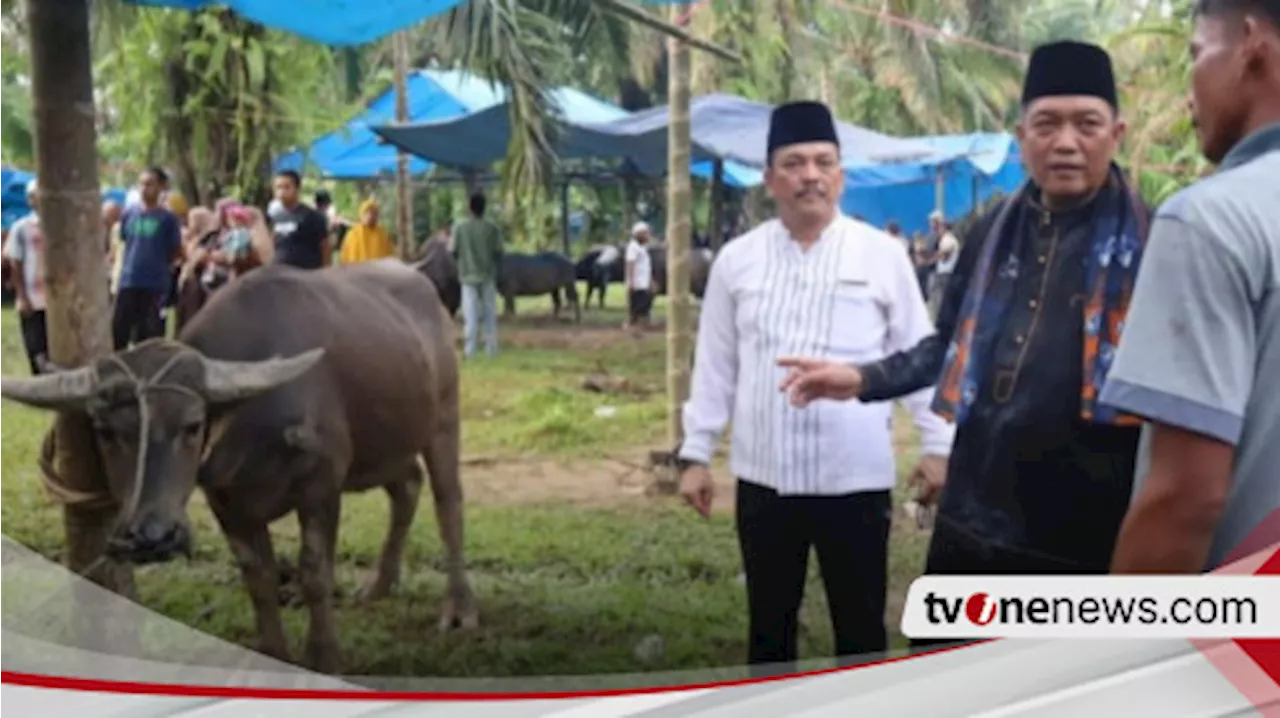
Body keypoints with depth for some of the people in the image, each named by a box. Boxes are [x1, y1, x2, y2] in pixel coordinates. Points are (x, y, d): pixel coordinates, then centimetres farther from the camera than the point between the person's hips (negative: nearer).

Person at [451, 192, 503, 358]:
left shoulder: (460, 228, -5)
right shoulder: (493, 228, -5)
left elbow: (454, 253, -1)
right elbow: (498, 254, -3)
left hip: (468, 276, 0)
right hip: (488, 276, 0)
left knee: (470, 315, 2)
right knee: (489, 313, 9)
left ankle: (469, 350, -2)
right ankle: (491, 348, 9)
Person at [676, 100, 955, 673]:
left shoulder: (883, 255, -2)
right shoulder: (736, 259, 3)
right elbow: (715, 364, 6)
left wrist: (939, 447, -3)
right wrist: (695, 454, 6)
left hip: (856, 480, -2)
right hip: (763, 479, 2)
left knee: (860, 626, 11)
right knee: (769, 623, 16)